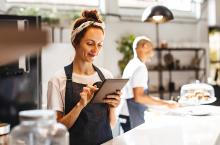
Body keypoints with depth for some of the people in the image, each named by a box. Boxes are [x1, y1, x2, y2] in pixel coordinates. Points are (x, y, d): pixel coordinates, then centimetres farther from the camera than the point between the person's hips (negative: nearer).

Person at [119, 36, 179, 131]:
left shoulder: (131, 64, 12)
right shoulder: (140, 67, -16)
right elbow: (139, 97, -23)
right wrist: (166, 104, -21)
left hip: (126, 113, 9)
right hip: (133, 117, -9)